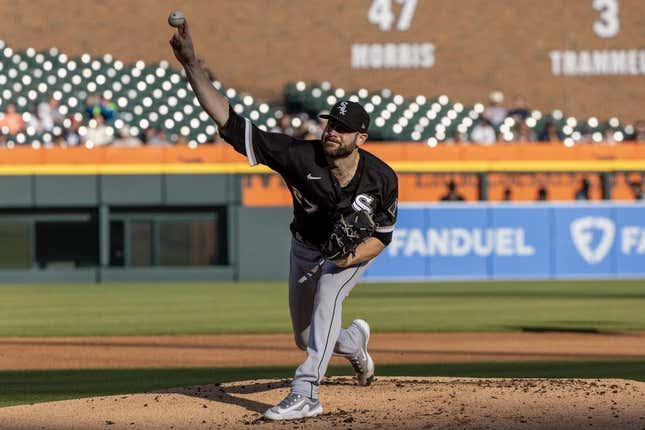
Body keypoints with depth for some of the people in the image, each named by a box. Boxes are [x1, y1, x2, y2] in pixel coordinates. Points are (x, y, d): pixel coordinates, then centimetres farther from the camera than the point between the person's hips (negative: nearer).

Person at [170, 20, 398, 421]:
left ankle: (305, 394, -38)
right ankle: (355, 343, 49)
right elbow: (230, 122, -38)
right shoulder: (300, 156, -31)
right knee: (307, 339, 13)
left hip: (355, 251, -3)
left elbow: (383, 235, -11)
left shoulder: (381, 178, -28)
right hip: (306, 249, 3)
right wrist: (191, 64, -49)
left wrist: (353, 257, -33)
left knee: (327, 295, -34)